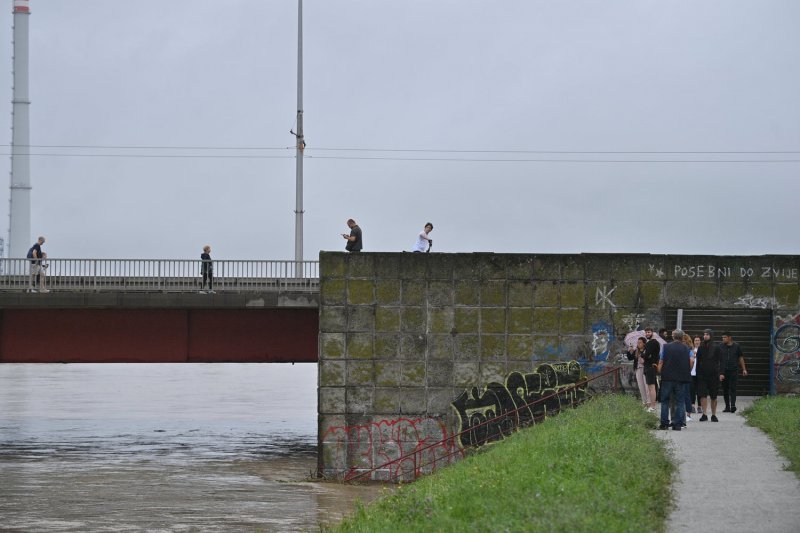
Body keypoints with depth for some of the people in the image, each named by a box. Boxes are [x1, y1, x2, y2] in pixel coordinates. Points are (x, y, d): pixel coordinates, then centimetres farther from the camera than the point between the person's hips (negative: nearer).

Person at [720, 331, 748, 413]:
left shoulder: (736, 347, 6)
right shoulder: (721, 347, 6)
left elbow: (740, 358, 14)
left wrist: (744, 369, 10)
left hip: (734, 370, -2)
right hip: (723, 372, 2)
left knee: (732, 388, -12)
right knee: (725, 389, 4)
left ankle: (733, 405, -20)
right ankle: (727, 407, 11)